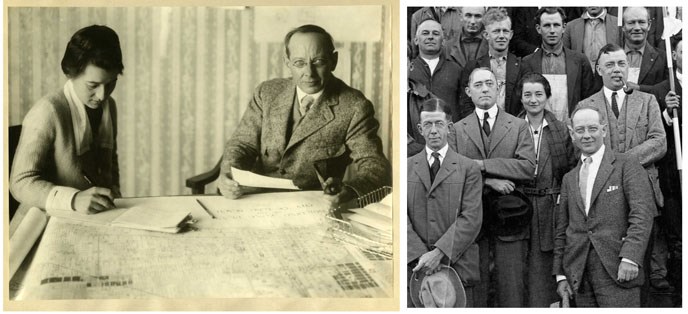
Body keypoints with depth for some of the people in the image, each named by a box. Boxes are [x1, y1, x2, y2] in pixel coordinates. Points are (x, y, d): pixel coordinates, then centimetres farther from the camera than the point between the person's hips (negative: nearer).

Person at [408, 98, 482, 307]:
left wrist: (439, 253, -14)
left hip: (457, 266, -1)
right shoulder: (407, 168, 10)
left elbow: (471, 218, -4)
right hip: (415, 266, 1)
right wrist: (420, 255, -11)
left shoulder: (468, 168, 5)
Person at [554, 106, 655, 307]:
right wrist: (560, 275, 11)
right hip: (579, 273, 4)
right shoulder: (569, 179, 19)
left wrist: (630, 258, -17)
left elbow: (642, 214, -6)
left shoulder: (626, 164, 4)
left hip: (617, 270, -4)